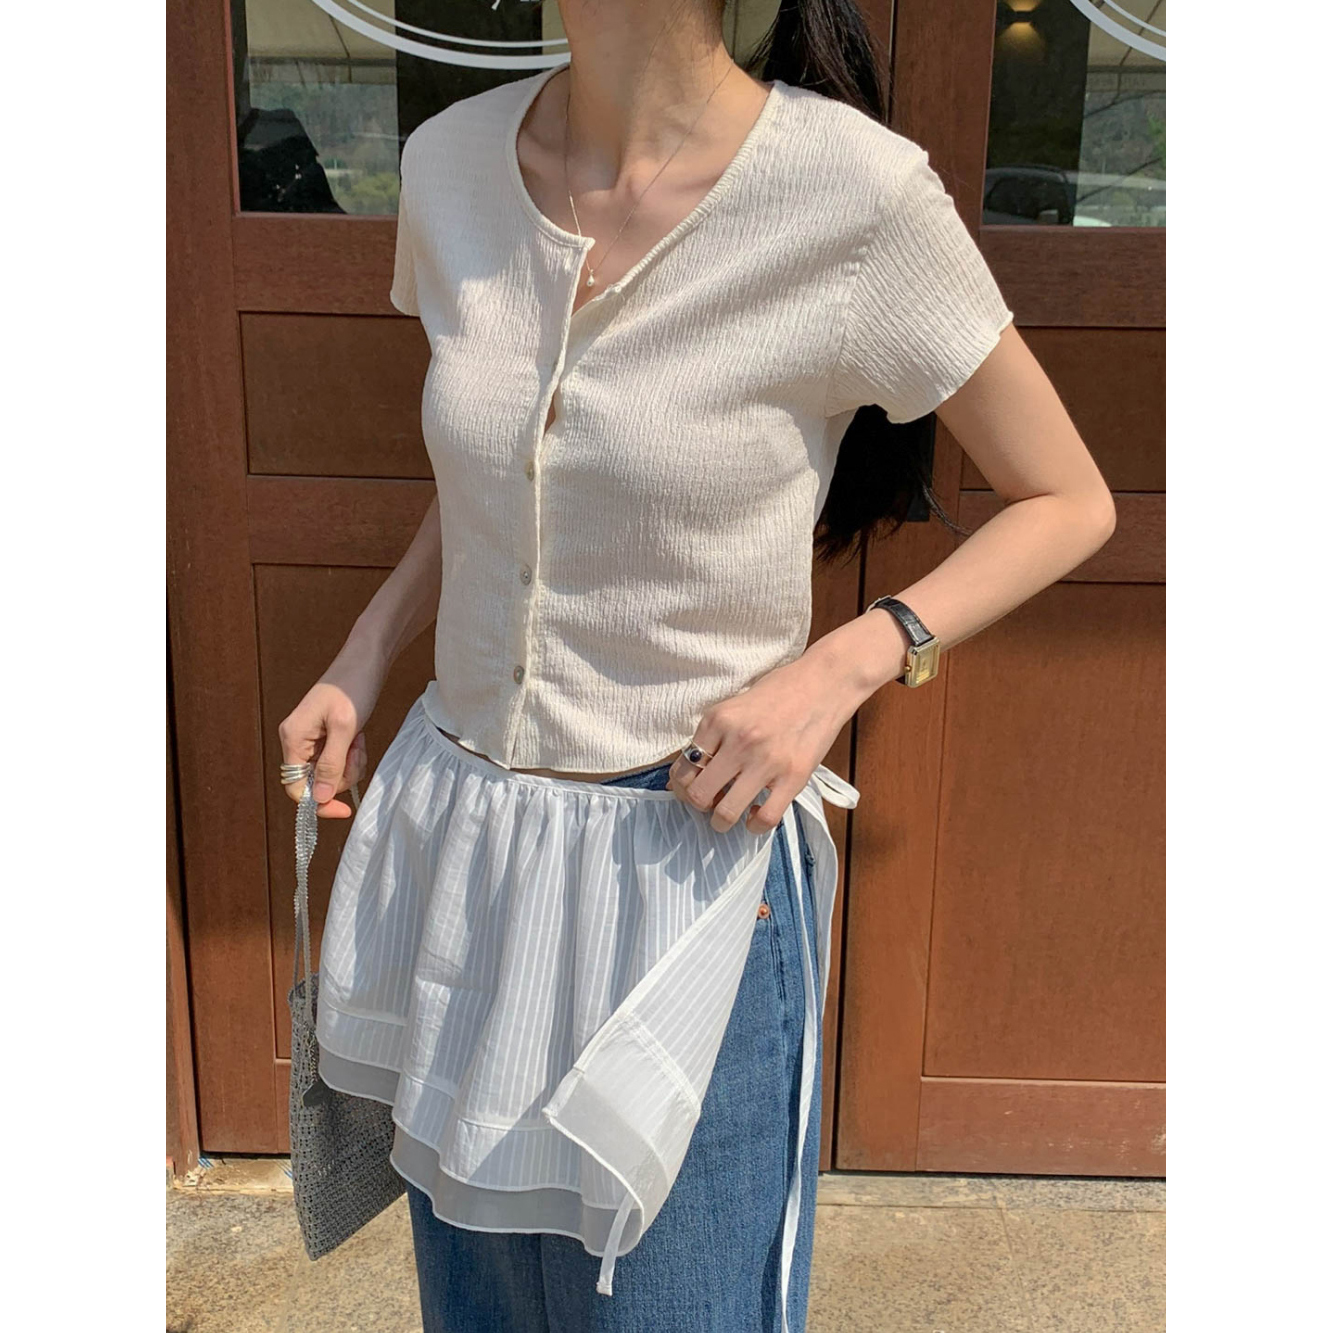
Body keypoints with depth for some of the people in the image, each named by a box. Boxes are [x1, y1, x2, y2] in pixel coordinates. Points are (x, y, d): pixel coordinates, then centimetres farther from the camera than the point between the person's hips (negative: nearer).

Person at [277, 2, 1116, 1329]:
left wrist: (844, 663, -19)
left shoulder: (854, 190, -17)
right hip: (456, 829, 5)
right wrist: (362, 660, 4)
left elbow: (1070, 501, -6)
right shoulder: (452, 162, -1)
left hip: (689, 856, -5)